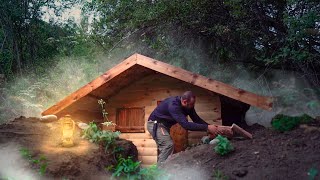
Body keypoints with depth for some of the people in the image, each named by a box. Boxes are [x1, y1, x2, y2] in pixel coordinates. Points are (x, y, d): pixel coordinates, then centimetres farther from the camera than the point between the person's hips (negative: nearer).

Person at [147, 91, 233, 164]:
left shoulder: (188, 106, -9)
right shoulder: (173, 105, -36)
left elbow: (197, 119, -3)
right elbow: (185, 124, -44)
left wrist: (211, 127, -17)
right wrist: (207, 128, -46)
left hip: (163, 125, 9)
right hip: (155, 124, -9)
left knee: (164, 147, 13)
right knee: (168, 145, -21)